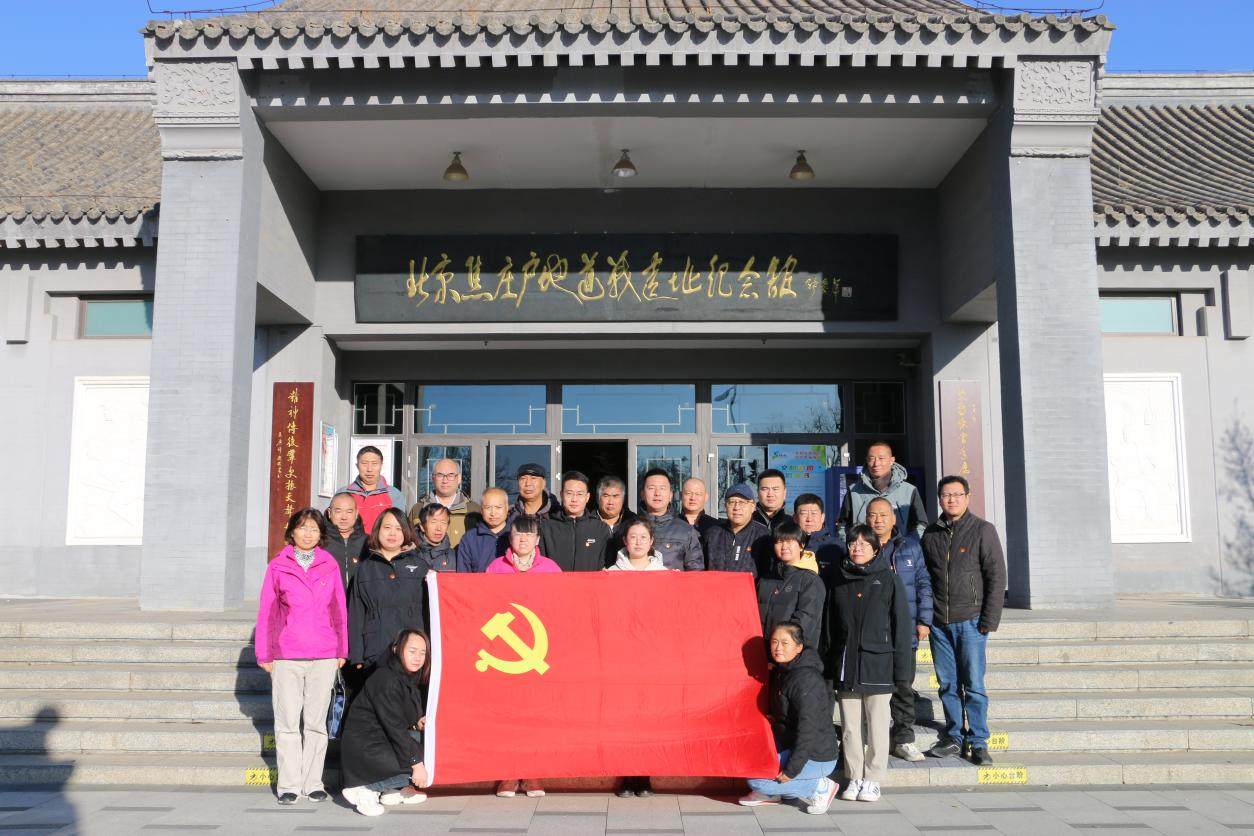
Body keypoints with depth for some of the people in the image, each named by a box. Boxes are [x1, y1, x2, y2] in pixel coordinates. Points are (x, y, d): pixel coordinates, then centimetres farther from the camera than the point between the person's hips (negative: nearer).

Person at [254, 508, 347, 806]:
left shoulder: (330, 565, 5)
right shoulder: (278, 566, 2)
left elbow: (339, 610, 8)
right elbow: (266, 612, 5)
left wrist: (342, 650, 7)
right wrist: (264, 653, 4)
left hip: (324, 656, 1)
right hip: (286, 656, -1)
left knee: (317, 722, 7)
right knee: (287, 722, 3)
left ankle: (312, 782, 16)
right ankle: (289, 785, 13)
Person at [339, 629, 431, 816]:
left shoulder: (411, 678, 9)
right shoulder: (386, 680, -19)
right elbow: (394, 726, -23)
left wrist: (417, 723, -5)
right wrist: (416, 763, -24)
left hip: (384, 740, 10)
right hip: (363, 747, -10)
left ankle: (394, 790, 5)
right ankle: (361, 789, -9)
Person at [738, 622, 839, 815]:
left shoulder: (806, 679, -24)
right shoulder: (781, 671, 6)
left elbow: (808, 729, -26)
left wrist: (792, 770, -24)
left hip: (816, 757, -9)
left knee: (755, 779, -15)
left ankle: (820, 787, -5)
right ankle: (769, 793, 15)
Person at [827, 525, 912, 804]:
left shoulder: (889, 580, 0)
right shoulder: (840, 582, 10)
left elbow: (902, 625, -2)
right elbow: (831, 627, 12)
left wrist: (901, 668, -6)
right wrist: (831, 665, 6)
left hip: (878, 666, -3)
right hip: (846, 668, 3)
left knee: (877, 726, 4)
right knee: (850, 727, 8)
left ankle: (872, 779, 15)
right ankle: (854, 778, 18)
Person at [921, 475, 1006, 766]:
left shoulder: (982, 530, -3)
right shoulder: (931, 534, 9)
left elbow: (997, 577, -4)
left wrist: (989, 620, -9)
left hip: (970, 621, -4)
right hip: (938, 622, 4)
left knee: (973, 685, 0)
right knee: (948, 684, 9)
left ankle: (978, 742, 11)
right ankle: (954, 737, 20)